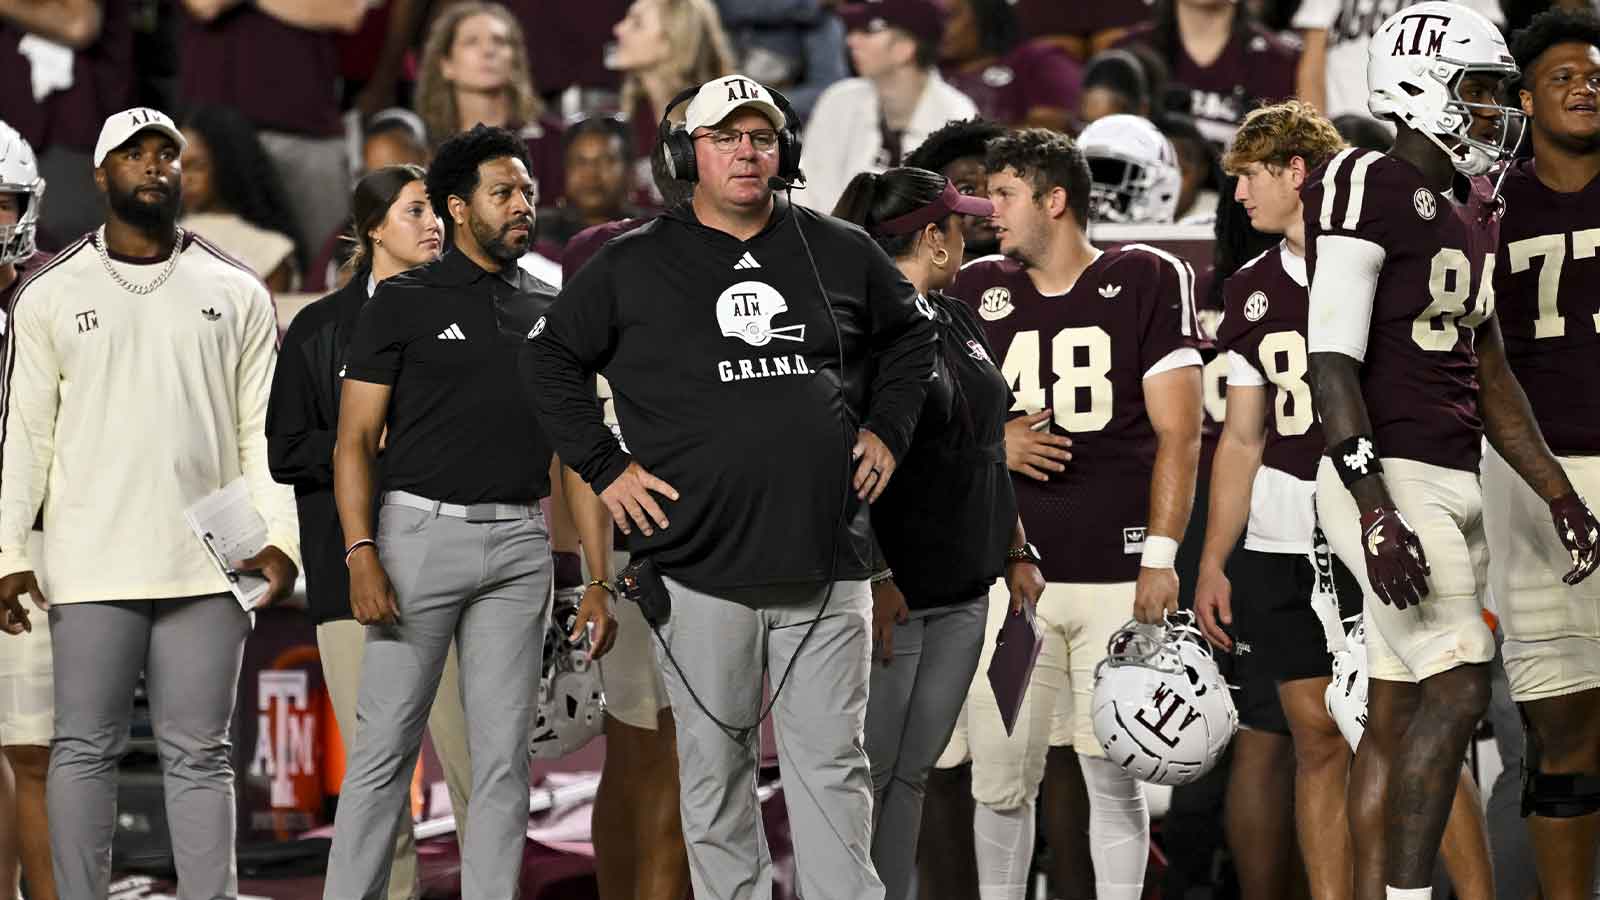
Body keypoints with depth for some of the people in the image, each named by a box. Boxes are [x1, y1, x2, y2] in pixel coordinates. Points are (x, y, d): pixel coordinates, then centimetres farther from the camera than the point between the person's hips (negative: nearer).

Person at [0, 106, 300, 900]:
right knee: (86, 749, -1)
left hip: (207, 567, 1)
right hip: (91, 567, -1)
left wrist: (279, 535, -5)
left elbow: (262, 428, 7)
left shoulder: (236, 295, 10)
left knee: (198, 754, 2)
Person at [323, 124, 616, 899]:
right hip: (420, 531, -4)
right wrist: (360, 554, -16)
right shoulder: (404, 302, 1)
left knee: (503, 755, 3)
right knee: (385, 743, -4)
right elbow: (355, 438, -3)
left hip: (518, 545, 4)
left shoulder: (549, 313, 12)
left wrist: (598, 580, 5)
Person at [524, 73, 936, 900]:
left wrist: (887, 430, 13)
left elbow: (906, 334, 25)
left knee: (832, 766, 1)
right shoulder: (633, 266, 3)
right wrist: (605, 468, 2)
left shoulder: (841, 254, 9)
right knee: (714, 767, 4)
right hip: (700, 570, -1)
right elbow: (553, 360, 11)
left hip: (826, 568, 1)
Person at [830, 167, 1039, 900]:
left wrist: (1016, 555, 18)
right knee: (864, 774, -5)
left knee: (912, 773, 11)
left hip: (962, 593, 8)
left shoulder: (956, 322, 15)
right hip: (891, 593, -8)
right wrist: (872, 578, -22)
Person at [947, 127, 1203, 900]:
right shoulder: (977, 291, 12)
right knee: (1000, 783, 1)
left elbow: (1177, 431, 0)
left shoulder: (1146, 281, 2)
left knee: (1114, 778, 0)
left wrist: (1161, 555, -7)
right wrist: (990, 443, -4)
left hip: (1117, 574, -2)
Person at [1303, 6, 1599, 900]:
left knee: (1399, 712, 8)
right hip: (1389, 480, -9)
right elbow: (1333, 363, -17)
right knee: (1458, 685, -17)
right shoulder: (1370, 188, -11)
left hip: (1455, 483, 9)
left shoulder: (1475, 211, 17)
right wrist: (1374, 512, -24)